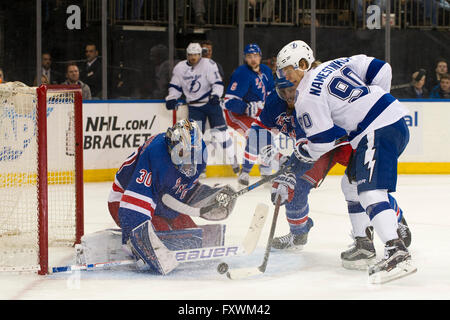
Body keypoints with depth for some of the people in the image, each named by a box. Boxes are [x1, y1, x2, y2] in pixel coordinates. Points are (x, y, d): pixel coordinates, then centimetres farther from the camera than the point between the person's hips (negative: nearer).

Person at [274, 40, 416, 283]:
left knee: (370, 192, -19)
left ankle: (397, 253, -34)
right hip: (397, 120, 10)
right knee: (354, 181, 22)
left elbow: (322, 142, -7)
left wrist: (296, 158, 10)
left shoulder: (307, 97, -6)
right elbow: (381, 69, 16)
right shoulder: (337, 64, 16)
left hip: (378, 133, -10)